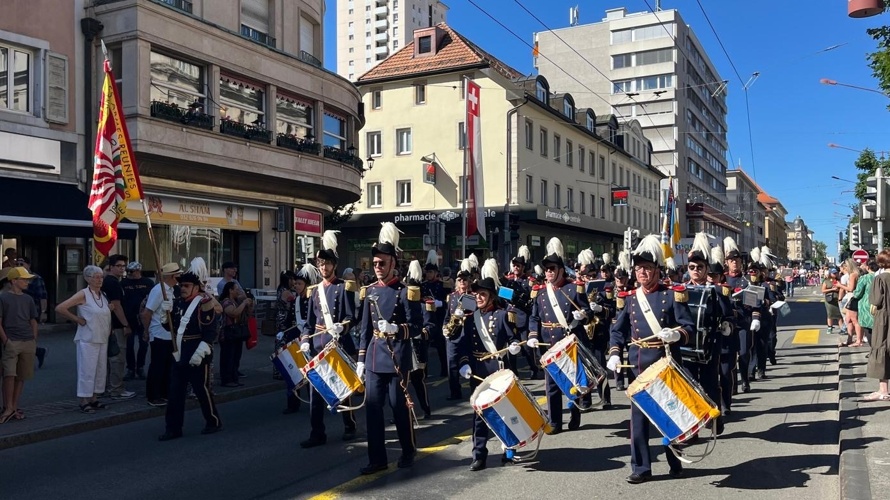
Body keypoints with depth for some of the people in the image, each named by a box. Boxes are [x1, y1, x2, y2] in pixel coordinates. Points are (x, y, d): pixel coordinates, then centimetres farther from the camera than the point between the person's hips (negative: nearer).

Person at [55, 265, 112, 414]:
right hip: (88, 339, -7)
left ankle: (94, 398, 22)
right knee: (87, 370, -3)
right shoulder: (83, 295, -10)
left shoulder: (103, 295, 10)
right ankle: (84, 401, 6)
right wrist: (77, 319, -12)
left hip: (103, 339, 7)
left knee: (101, 369, 11)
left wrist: (110, 307, 3)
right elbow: (60, 308, -16)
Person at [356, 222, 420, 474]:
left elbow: (417, 327, -7)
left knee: (399, 406, 6)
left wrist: (396, 329, -25)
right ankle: (377, 458, 16)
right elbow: (365, 329, 12)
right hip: (374, 358, 5)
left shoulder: (406, 292, -7)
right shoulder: (369, 291, 8)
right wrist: (361, 359, 10)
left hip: (397, 358, -5)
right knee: (372, 407, 5)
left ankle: (408, 451, 26)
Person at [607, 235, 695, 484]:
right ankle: (641, 468, 13)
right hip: (639, 366, 3)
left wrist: (676, 335, -29)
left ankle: (675, 462, 29)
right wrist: (614, 354, -3)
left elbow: (689, 327, -8)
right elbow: (618, 330, 10)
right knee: (639, 415, 4)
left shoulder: (673, 294, -4)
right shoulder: (630, 298, 5)